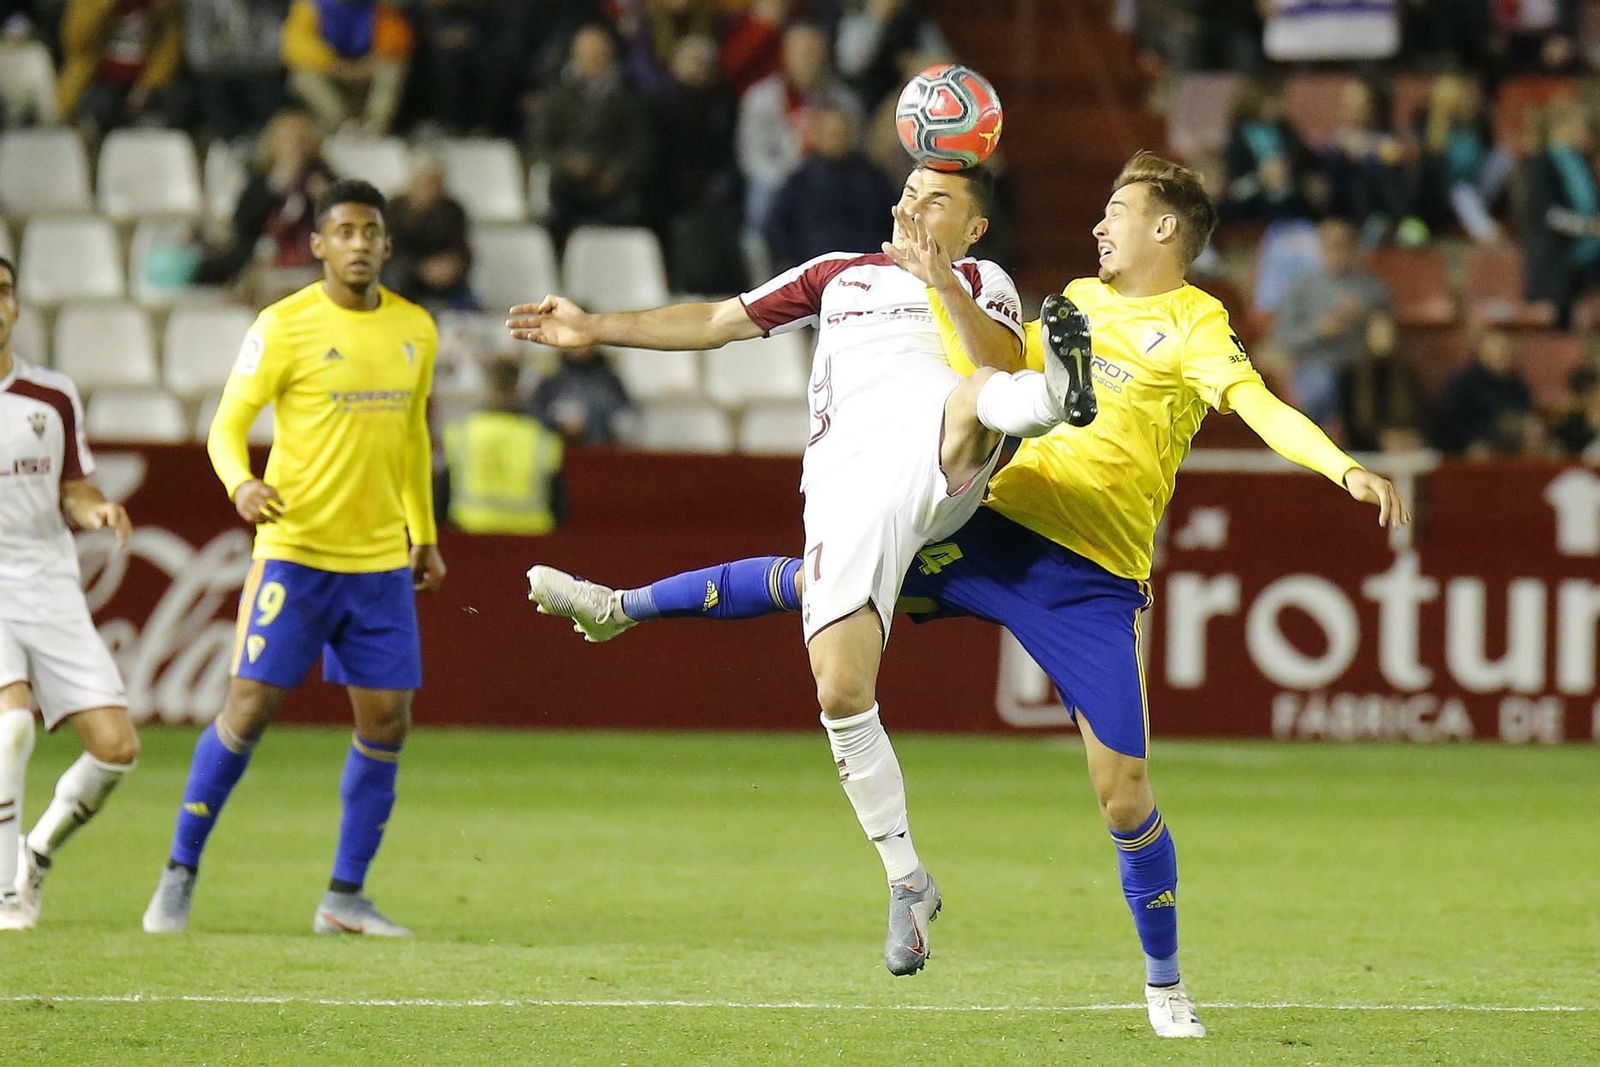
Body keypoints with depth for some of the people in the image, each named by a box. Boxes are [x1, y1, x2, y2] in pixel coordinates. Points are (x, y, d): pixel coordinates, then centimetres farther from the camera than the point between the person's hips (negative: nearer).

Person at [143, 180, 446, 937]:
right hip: (295, 552, -5)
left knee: (386, 723, 1)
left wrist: (425, 536, 23)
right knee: (250, 709, -7)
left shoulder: (414, 330, 9)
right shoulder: (285, 327, -6)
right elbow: (227, 426, -6)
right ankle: (179, 875, 7)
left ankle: (346, 897, 11)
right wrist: (240, 484, -27)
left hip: (382, 561, 5)